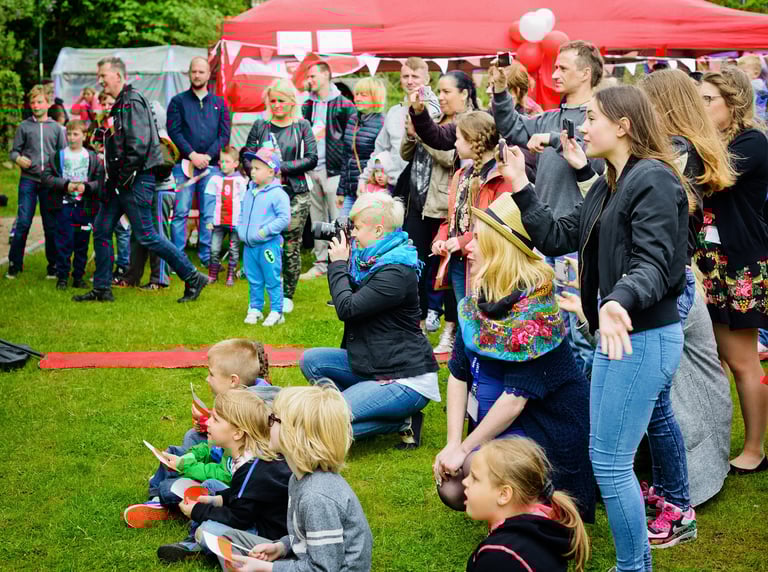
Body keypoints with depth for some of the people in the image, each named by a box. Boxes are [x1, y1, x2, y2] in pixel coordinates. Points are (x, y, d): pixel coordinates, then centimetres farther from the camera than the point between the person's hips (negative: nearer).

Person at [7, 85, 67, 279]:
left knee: (51, 226, 5)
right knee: (23, 223, -5)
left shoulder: (56, 127, 9)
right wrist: (18, 159, -14)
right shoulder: (24, 127, 7)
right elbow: (14, 151, 8)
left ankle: (53, 266, 14)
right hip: (28, 181, -1)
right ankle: (14, 265, 4)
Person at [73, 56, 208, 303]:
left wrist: (125, 178, -19)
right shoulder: (119, 104, 17)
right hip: (121, 182, 10)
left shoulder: (132, 102, -15)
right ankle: (102, 289, 17)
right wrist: (114, 178, 15)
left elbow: (139, 145, -24)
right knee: (101, 230, 10)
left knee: (146, 235, -7)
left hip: (136, 181, -10)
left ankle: (193, 278, 0)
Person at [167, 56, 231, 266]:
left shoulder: (219, 103, 14)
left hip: (211, 165, 2)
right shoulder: (178, 101, 9)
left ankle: (206, 257, 6)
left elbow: (225, 134, 7)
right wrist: (192, 154, -13)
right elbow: (173, 130, -1)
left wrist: (207, 156, -7)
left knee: (209, 215, 1)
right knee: (180, 212, -6)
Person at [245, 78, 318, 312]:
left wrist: (283, 167, -11)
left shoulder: (302, 126, 6)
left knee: (291, 248, 1)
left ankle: (287, 296, 12)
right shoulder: (260, 125, 9)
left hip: (295, 194, -1)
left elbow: (312, 159, -2)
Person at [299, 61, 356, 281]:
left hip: (332, 170, -6)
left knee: (337, 219, -4)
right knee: (317, 218, 10)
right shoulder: (308, 105, 14)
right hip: (311, 169, 6)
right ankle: (321, 263, 18)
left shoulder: (343, 104, -5)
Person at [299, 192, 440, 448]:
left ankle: (404, 422, -4)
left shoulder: (396, 273, -21)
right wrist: (339, 261, 10)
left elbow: (347, 309, -22)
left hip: (407, 379, -10)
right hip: (372, 364, 10)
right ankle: (356, 408, 2)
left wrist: (339, 264, -9)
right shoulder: (371, 260, 9)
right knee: (311, 360, 1)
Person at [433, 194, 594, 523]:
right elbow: (459, 374, 2)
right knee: (451, 491, -7)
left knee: (465, 469, -25)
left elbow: (516, 396, -24)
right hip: (498, 424, 7)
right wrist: (452, 443, -7)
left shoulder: (533, 309, -22)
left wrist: (464, 449, -19)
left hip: (549, 431, -7)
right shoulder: (477, 300, 1)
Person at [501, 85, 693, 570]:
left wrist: (618, 302, -45)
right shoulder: (609, 186, 14)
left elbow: (653, 263, -26)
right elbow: (559, 237, 13)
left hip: (644, 337, -10)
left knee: (609, 460, -8)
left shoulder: (653, 180, -16)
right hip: (620, 333, 10)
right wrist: (522, 188, 6)